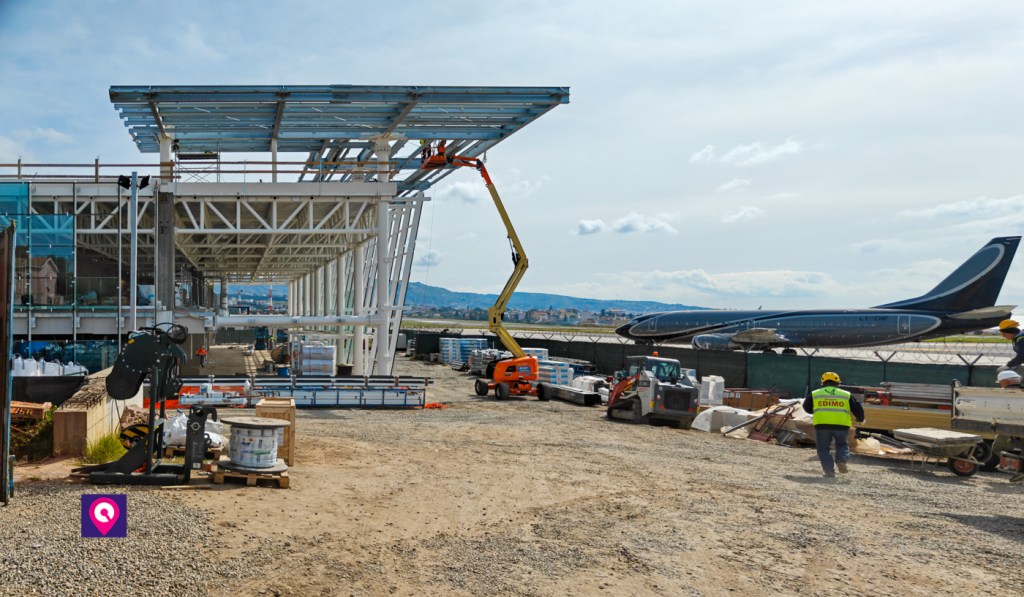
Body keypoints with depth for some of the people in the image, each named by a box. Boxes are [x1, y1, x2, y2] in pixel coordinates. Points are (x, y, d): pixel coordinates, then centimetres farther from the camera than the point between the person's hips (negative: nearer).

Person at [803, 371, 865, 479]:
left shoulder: (814, 394, 15)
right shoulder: (846, 395, 16)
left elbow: (807, 407, 26)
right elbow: (857, 408, 17)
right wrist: (860, 419, 36)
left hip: (822, 424, -1)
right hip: (842, 425, 1)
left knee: (824, 449, 10)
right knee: (841, 444, 25)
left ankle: (829, 471, 1)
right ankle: (841, 460, -1)